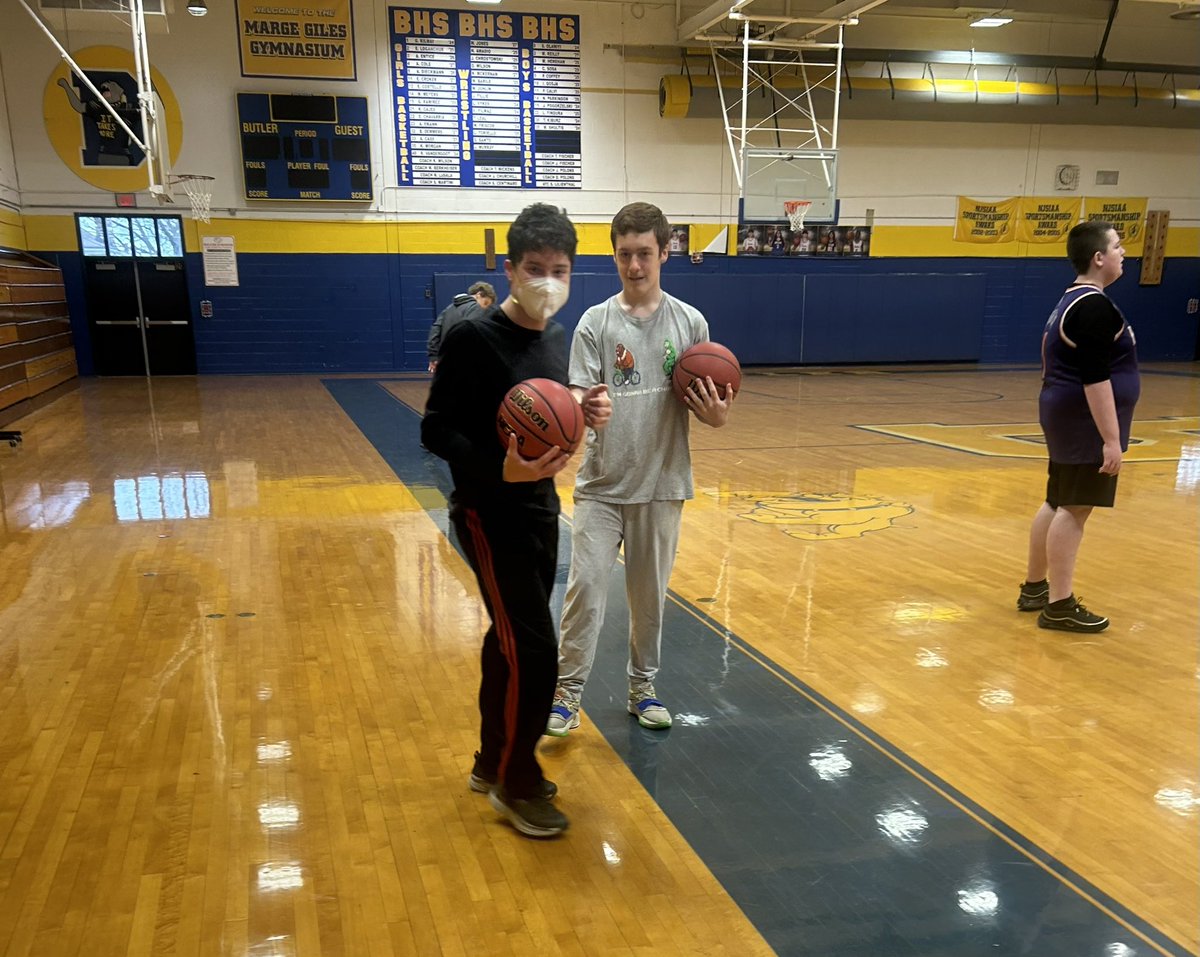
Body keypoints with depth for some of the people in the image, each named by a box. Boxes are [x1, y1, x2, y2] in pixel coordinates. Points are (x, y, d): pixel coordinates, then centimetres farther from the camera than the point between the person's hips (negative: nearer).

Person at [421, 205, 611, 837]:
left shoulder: (556, 338, 6)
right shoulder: (473, 338, -17)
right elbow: (436, 431, -18)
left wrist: (585, 411, -5)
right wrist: (500, 470, -32)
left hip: (540, 506, 8)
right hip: (489, 511, -8)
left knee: (511, 641, 17)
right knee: (532, 650, -6)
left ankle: (494, 762, 34)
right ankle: (516, 783, 14)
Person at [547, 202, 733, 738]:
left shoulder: (690, 323, 1)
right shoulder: (595, 322, -3)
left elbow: (708, 408, 5)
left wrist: (717, 416, -18)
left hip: (662, 485, 1)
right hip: (602, 484, -1)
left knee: (650, 595, 12)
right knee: (585, 586, -4)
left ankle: (643, 688, 30)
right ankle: (567, 693, 10)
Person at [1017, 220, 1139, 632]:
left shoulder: (1072, 300, 14)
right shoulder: (1095, 307, -18)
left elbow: (1052, 353, 21)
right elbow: (1096, 379, -24)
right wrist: (1111, 438, -24)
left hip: (1067, 416, 10)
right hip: (1084, 421, -10)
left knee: (1058, 504, 15)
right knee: (1075, 509, -7)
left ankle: (1034, 588, 24)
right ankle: (1059, 606, -2)